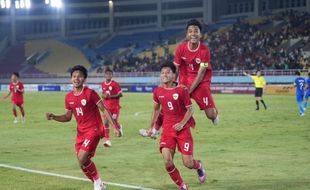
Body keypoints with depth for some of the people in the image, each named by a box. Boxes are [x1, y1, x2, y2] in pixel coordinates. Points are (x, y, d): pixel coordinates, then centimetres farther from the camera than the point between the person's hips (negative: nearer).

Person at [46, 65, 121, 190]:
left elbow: (104, 110, -9)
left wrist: (115, 126, -14)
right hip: (81, 132, 7)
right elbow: (67, 117, 14)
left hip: (93, 130, -7)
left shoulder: (90, 93, -12)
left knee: (82, 158, -21)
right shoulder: (69, 97, 5)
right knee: (82, 161, 7)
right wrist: (54, 117, -3)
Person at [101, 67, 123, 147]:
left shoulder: (115, 84, -10)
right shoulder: (103, 84, 6)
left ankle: (119, 127, 34)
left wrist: (110, 96, -20)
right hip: (106, 107, 4)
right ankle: (108, 140, -5)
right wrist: (103, 96, -1)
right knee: (106, 123, -7)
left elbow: (120, 94, -12)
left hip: (115, 107, -4)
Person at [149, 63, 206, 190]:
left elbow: (190, 109, -5)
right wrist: (151, 127, 19)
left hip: (183, 129, -3)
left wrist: (182, 124, -19)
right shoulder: (158, 92, 3)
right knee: (167, 162, -16)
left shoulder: (182, 90, -9)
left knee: (187, 163, -5)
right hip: (167, 129, 3)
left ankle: (198, 166, 34)